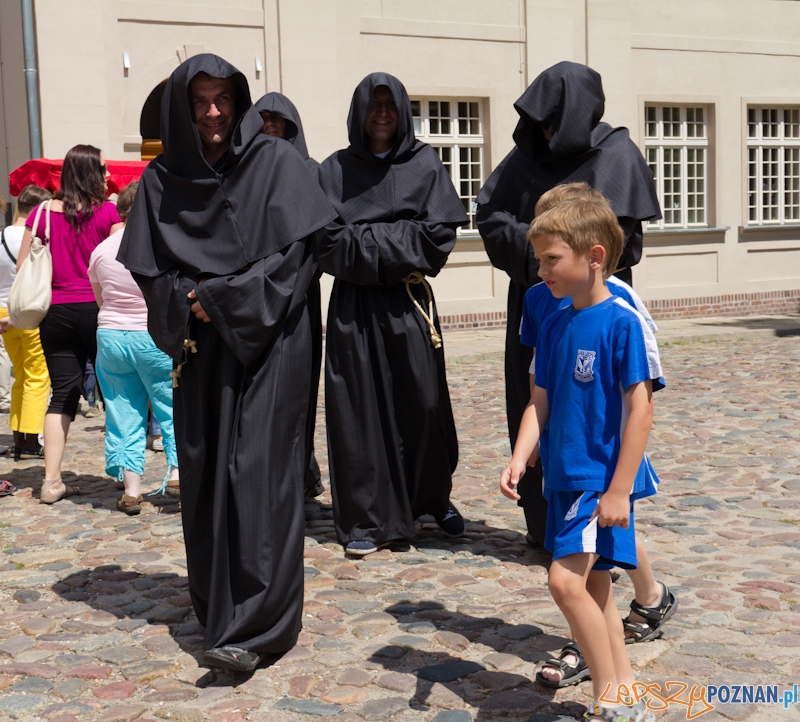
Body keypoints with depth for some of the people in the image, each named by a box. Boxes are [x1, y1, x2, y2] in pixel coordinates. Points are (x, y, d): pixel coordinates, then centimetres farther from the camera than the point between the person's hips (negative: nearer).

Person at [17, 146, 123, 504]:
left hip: (54, 312, 3)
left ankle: (51, 480, -1)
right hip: (96, 309, -3)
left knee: (62, 393, 7)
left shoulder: (43, 213, 4)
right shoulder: (107, 212, -4)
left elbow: (23, 269, 5)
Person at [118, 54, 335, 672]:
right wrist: (191, 303, -10)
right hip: (200, 348, 4)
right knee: (205, 474, 5)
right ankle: (219, 607, 19)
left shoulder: (276, 163, -1)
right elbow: (147, 268, 9)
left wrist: (225, 299, -11)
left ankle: (256, 626, -8)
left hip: (268, 343, -4)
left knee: (259, 471, -9)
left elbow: (300, 251, -8)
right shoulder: (162, 180, 9)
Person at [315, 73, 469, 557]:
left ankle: (436, 498, 27)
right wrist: (400, 242, -10)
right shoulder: (335, 170, 6)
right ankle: (368, 519, 9)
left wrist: (367, 239, -8)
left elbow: (441, 231, -5)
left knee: (424, 404, 5)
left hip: (410, 302, 0)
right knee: (360, 408, 1)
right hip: (354, 305, 0)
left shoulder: (425, 163, 6)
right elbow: (327, 239, -3)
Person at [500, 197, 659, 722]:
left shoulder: (621, 322, -13)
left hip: (603, 480, -8)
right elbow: (540, 404, 11)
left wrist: (619, 489, -18)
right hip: (564, 478, 8)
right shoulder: (554, 327, 8)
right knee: (593, 586, 12)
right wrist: (519, 460, -4)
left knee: (567, 581, -16)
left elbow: (640, 408, -15)